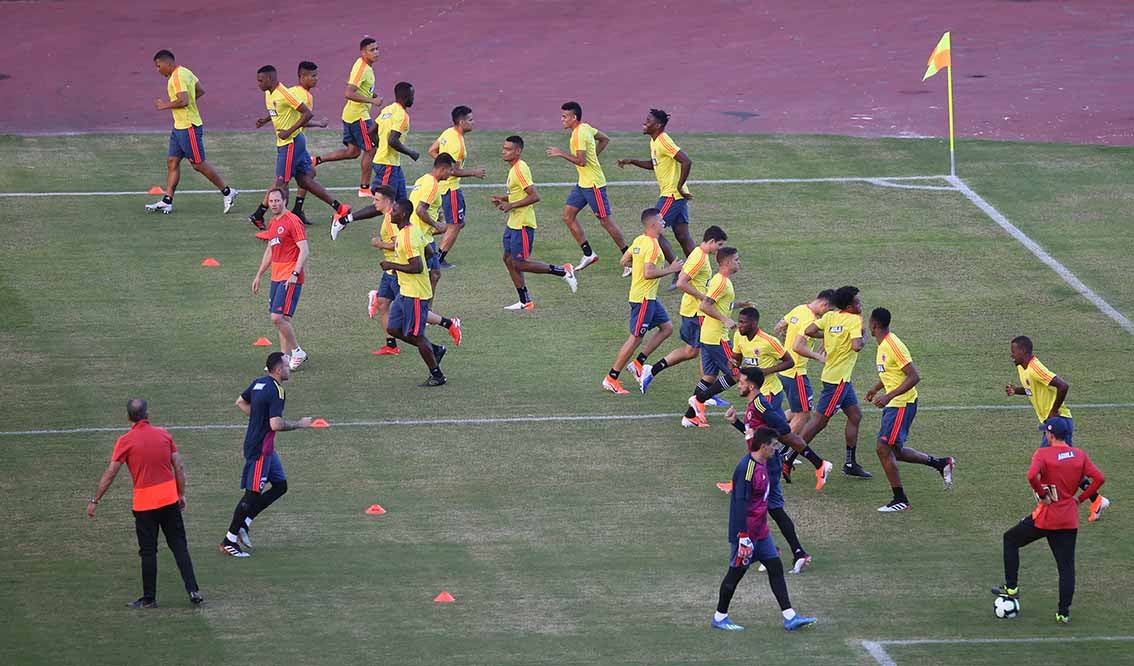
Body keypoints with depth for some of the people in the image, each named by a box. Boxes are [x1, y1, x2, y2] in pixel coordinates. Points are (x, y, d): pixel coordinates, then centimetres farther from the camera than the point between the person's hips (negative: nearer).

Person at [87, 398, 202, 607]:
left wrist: (94, 500, 0)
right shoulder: (164, 434, 2)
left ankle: (149, 599, 10)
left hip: (144, 502, -3)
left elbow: (110, 474, -7)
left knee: (148, 551, 5)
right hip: (169, 498, 3)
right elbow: (179, 467, 4)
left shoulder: (126, 441, -8)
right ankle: (193, 591, 2)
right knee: (179, 545, 9)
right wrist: (181, 494, 14)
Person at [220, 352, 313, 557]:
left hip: (266, 448, 10)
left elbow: (240, 402, 21)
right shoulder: (275, 391, -21)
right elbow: (276, 424, -26)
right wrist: (299, 424, -12)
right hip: (260, 450, -10)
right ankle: (229, 541, 3)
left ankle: (244, 524, 15)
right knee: (253, 494, -4)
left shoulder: (258, 383, 8)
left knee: (280, 485, 14)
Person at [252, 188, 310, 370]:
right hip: (276, 278, 9)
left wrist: (295, 274, -25)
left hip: (290, 279, -9)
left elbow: (305, 250, -16)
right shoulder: (272, 223, 16)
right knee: (281, 319, 9)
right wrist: (259, 275, 27)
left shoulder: (292, 221, -11)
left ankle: (298, 352, -2)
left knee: (278, 317, -15)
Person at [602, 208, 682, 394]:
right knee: (635, 338, -3)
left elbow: (624, 261, 16)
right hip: (643, 298, -10)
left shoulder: (639, 240, 7)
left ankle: (639, 363, 16)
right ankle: (611, 379, 3)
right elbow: (648, 273, -29)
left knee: (667, 328, 16)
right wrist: (670, 269, -19)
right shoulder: (652, 245, -22)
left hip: (649, 297, 10)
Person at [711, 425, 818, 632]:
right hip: (746, 531, -10)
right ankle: (719, 617, 16)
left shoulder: (762, 464, 9)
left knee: (775, 567, 6)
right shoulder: (747, 468, -21)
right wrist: (743, 537, -25)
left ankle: (789, 617, 7)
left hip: (761, 531, 10)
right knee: (737, 572, 2)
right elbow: (740, 504, -24)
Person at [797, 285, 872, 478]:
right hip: (838, 378, -9)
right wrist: (864, 336, -9)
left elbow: (808, 331, -2)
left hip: (842, 378, 9)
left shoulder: (830, 316, 3)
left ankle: (850, 464, 18)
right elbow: (857, 346, -30)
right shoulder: (853, 320, -17)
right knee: (819, 420, -3)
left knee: (855, 415, 15)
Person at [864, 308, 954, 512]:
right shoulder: (882, 345, 10)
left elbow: (914, 376, -24)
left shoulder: (893, 346, -21)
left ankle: (900, 500, -4)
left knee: (883, 448, -11)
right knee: (895, 451, 13)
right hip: (893, 404, 10)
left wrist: (889, 396, -28)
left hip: (902, 404, -10)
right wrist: (876, 388, 21)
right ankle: (941, 463, 26)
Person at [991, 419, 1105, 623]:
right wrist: (1080, 499, 5)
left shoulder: (1043, 454, -11)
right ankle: (1064, 612, 5)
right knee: (1067, 566, 9)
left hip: (1045, 517, -4)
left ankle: (1011, 587, 19)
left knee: (1011, 540, 19)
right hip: (1070, 520, 4)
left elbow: (1032, 475, -29)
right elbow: (1099, 478, -1)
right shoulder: (1080, 455, 3)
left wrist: (1042, 494, -14)